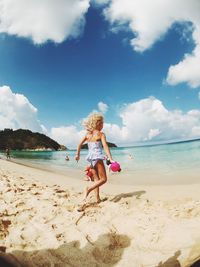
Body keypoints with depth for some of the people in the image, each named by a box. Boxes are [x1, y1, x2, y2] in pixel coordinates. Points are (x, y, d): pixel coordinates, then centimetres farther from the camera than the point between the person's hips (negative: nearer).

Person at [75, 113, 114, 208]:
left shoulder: (88, 134, 10)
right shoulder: (101, 134, -6)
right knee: (103, 179, 2)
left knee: (97, 179, 17)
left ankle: (98, 198, 16)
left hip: (91, 158, 7)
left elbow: (80, 144, 12)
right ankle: (89, 189, -17)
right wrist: (111, 159, -20)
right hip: (98, 157, -7)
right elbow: (105, 147, -16)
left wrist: (77, 155, 23)